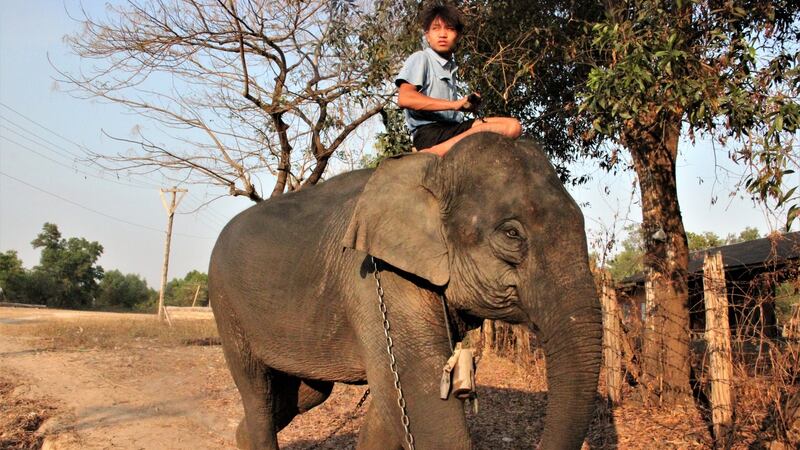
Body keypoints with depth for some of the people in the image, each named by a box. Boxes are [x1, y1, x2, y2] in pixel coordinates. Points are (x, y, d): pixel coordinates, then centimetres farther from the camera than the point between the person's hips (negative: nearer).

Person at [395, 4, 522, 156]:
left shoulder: (451, 67, 27)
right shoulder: (420, 59, 3)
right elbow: (405, 98, -15)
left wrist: (467, 105, 3)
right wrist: (455, 104, -16)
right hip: (429, 131, -8)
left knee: (513, 126, -12)